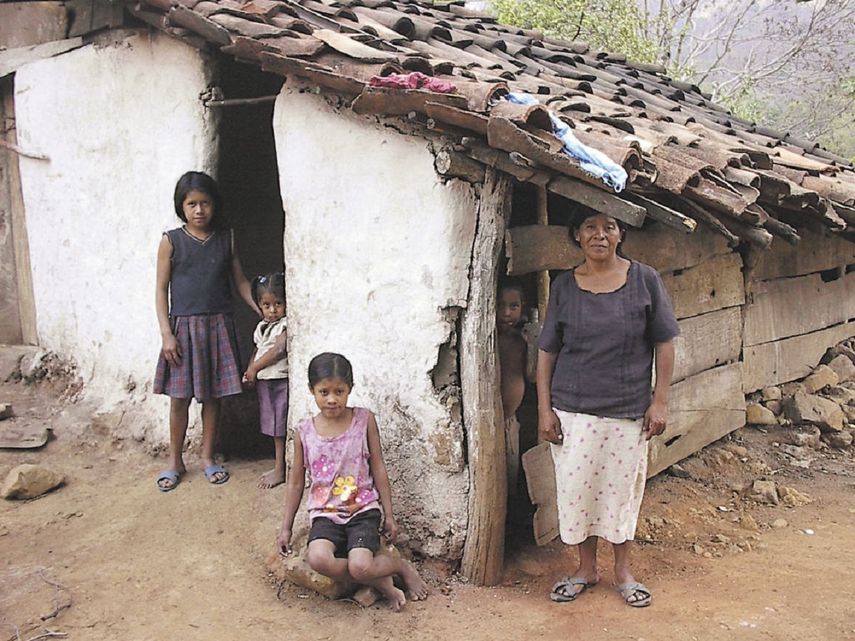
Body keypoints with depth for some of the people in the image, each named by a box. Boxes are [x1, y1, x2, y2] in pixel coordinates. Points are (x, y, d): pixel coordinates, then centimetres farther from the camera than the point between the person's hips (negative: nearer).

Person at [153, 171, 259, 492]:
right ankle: (175, 461, 19)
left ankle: (208, 456, 23)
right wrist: (166, 333, -10)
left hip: (218, 326, 2)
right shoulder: (171, 241, -3)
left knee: (212, 395, 9)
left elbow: (240, 281, 10)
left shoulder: (226, 239, 4)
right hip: (184, 326, -2)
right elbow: (162, 290, -2)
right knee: (179, 397, 4)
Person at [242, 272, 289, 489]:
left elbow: (279, 350, -20)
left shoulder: (285, 325, -12)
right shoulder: (262, 327, 14)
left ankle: (280, 470, 4)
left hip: (281, 380, -8)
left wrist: (254, 368, -13)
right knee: (274, 427, 14)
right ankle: (279, 465, 23)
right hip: (264, 381, 8)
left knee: (281, 428, -2)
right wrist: (249, 371, 2)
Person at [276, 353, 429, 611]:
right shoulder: (304, 432, 1)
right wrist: (286, 528, 11)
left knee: (360, 566, -27)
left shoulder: (364, 420, -2)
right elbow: (296, 482, 10)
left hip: (363, 509, -2)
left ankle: (402, 567, 7)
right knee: (318, 559, -30)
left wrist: (389, 515, 4)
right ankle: (379, 582, -6)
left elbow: (378, 468, 4)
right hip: (325, 513, 2)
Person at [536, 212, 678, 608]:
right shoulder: (564, 286, 0)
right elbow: (547, 352, 3)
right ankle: (586, 568, 28)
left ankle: (623, 572, 29)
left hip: (628, 410, -1)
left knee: (622, 489, 10)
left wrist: (660, 401, -3)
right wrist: (544, 409, -2)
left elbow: (664, 344, 1)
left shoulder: (644, 280, -3)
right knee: (576, 489, 8)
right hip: (573, 409, 1)